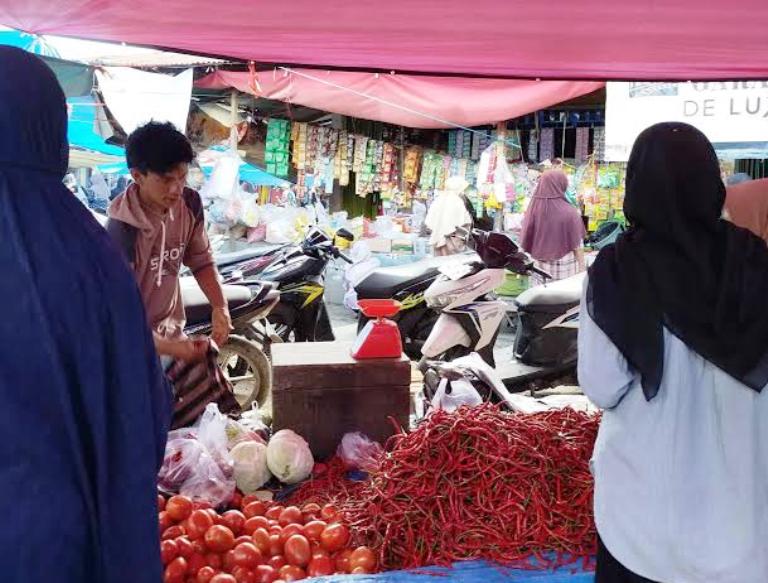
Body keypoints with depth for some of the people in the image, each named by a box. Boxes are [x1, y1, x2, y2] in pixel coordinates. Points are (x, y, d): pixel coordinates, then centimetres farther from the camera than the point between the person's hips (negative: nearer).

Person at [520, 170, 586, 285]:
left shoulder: (533, 210, -9)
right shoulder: (569, 213, -17)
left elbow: (526, 242, 0)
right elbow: (577, 245, -10)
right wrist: (581, 269, 2)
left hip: (540, 267, 3)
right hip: (565, 270, -3)